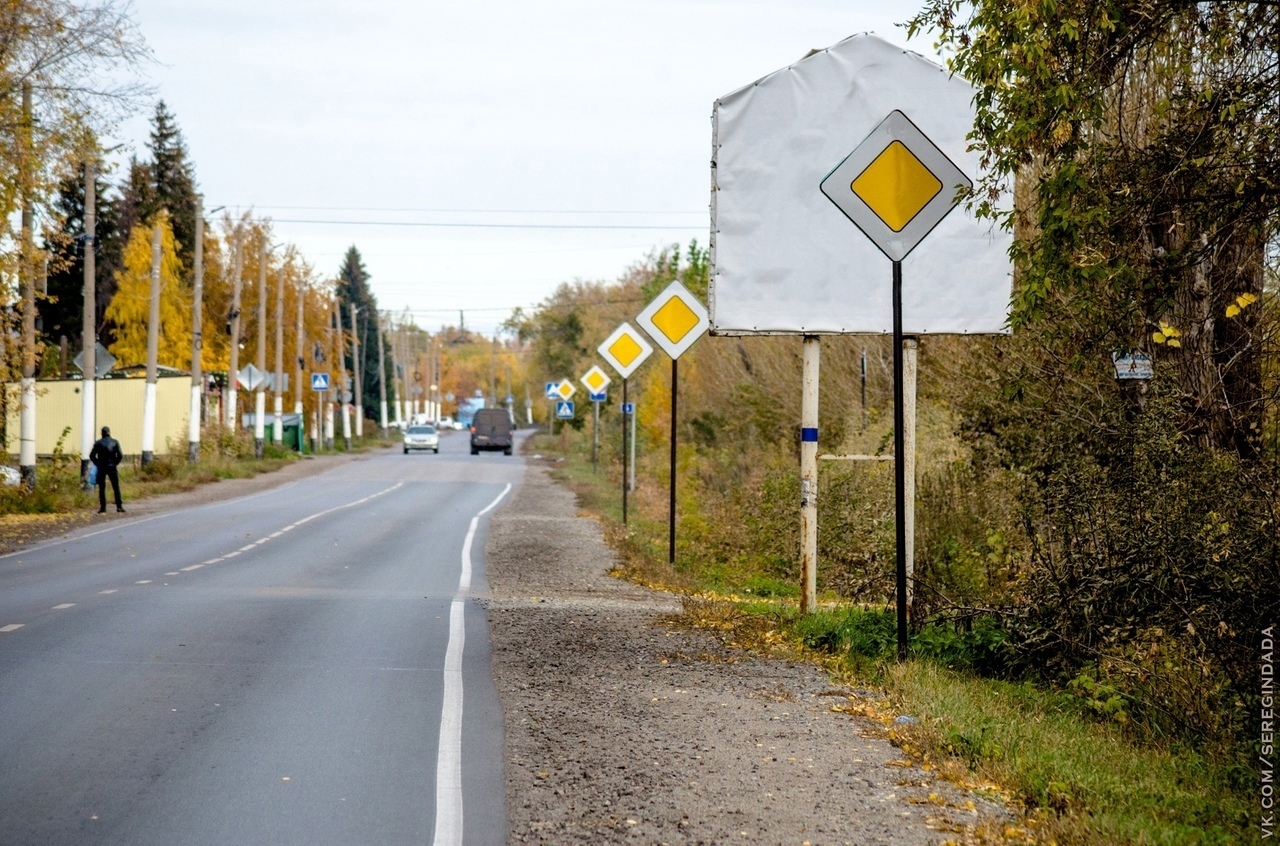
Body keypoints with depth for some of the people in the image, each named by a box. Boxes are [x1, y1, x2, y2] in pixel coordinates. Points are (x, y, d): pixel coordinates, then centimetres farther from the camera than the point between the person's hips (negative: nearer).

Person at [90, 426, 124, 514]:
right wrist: (115, 463, 6)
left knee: (102, 488, 5)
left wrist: (97, 463, 6)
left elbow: (92, 455, -4)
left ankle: (103, 507, 1)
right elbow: (120, 455, -6)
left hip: (101, 468, 0)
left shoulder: (98, 443, 0)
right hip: (112, 467, 0)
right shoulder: (115, 442, 0)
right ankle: (119, 506, -1)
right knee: (116, 487, 5)